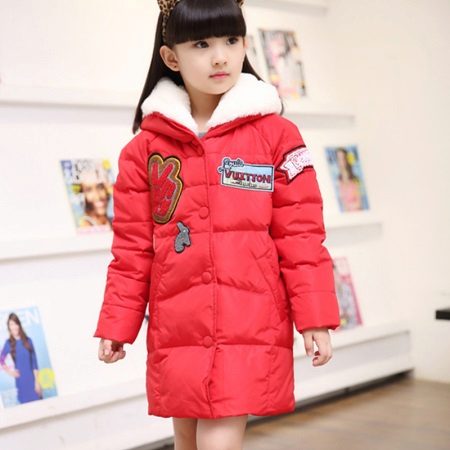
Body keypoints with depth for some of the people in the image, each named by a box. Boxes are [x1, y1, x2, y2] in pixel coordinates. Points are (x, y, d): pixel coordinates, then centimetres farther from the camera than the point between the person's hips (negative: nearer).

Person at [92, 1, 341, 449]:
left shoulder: (277, 135, -1)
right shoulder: (146, 146, 4)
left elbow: (300, 235, -1)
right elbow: (132, 247, 6)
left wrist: (315, 316, -5)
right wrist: (116, 324, 4)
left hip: (250, 326, -2)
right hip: (175, 328, 3)